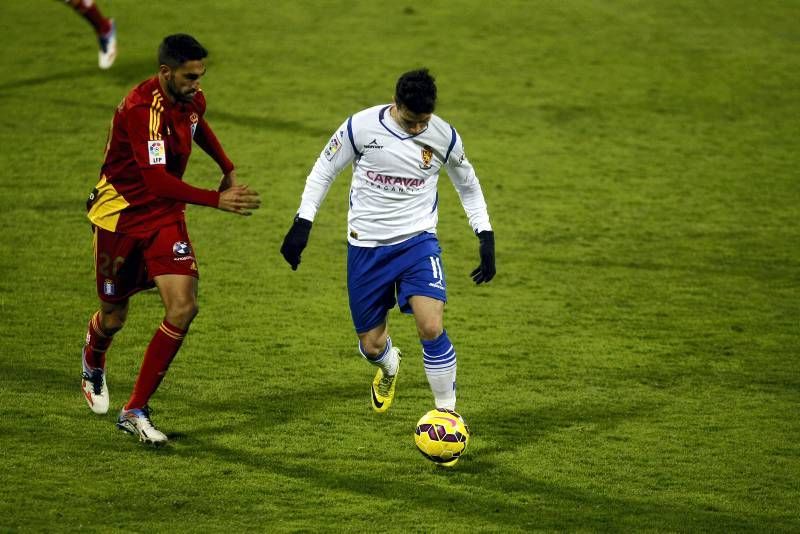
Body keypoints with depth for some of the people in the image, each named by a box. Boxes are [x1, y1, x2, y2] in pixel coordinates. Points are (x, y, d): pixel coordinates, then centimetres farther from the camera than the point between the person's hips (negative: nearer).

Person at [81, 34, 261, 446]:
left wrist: (228, 169, 21)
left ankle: (135, 411, -4)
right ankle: (93, 363, 52)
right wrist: (217, 201, -43)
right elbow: (157, 180, -38)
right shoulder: (141, 109, -29)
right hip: (119, 217, -5)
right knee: (113, 317, 11)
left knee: (183, 307, -14)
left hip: (165, 217, 5)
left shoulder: (192, 100, -4)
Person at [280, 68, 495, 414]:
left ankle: (447, 412, -6)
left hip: (418, 241, -1)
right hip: (366, 246, 1)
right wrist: (302, 223, -5)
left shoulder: (444, 136, -8)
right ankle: (389, 367, 47)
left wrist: (486, 236, 4)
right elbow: (324, 170, 2)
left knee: (431, 328, -23)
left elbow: (468, 186, 10)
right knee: (372, 346, 7)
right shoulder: (361, 126, -13)